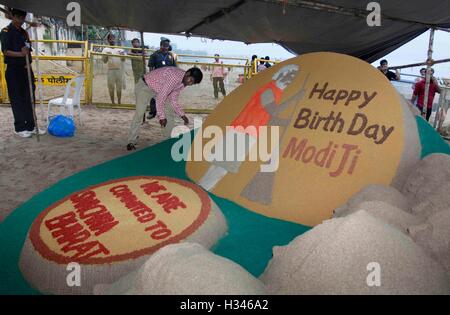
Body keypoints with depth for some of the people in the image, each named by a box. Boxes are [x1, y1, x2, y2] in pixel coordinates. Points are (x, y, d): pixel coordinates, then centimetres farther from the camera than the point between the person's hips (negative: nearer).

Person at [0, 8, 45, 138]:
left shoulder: (24, 32, 14)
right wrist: (20, 54, -29)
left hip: (26, 69, 6)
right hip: (14, 70, -6)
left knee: (29, 99, 7)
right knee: (17, 100, -1)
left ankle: (31, 126, 15)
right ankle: (19, 128, 5)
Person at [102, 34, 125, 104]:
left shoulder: (120, 49, 14)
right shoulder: (106, 49, 7)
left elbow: (123, 60, 7)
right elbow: (104, 61, 0)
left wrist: (123, 55, -14)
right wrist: (106, 55, -20)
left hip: (119, 70, 1)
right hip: (111, 70, -1)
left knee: (119, 87, 4)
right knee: (111, 87, 0)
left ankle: (119, 102, 15)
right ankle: (113, 102, 9)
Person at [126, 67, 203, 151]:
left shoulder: (183, 82, -5)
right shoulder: (174, 76, -34)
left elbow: (173, 99, 3)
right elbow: (161, 97, -32)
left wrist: (182, 115, -6)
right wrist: (161, 116, -27)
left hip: (160, 90, 9)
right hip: (145, 86, -9)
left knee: (170, 112, 3)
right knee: (139, 113, -17)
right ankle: (131, 142, -7)